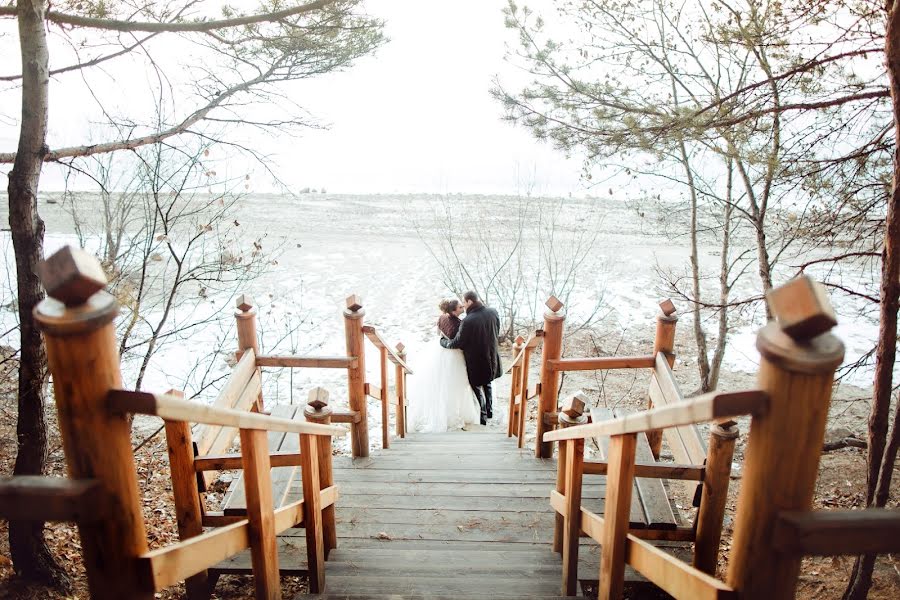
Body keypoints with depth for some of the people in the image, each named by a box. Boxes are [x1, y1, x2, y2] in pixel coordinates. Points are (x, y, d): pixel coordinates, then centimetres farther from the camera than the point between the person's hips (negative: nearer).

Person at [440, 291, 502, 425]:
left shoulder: (468, 321, -30)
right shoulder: (493, 313, -10)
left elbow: (457, 343, -19)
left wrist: (443, 342, -1)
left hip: (476, 362, -6)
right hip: (491, 358, 6)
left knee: (477, 388, 14)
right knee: (487, 384, 27)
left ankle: (482, 417, 24)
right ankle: (489, 411, 41)